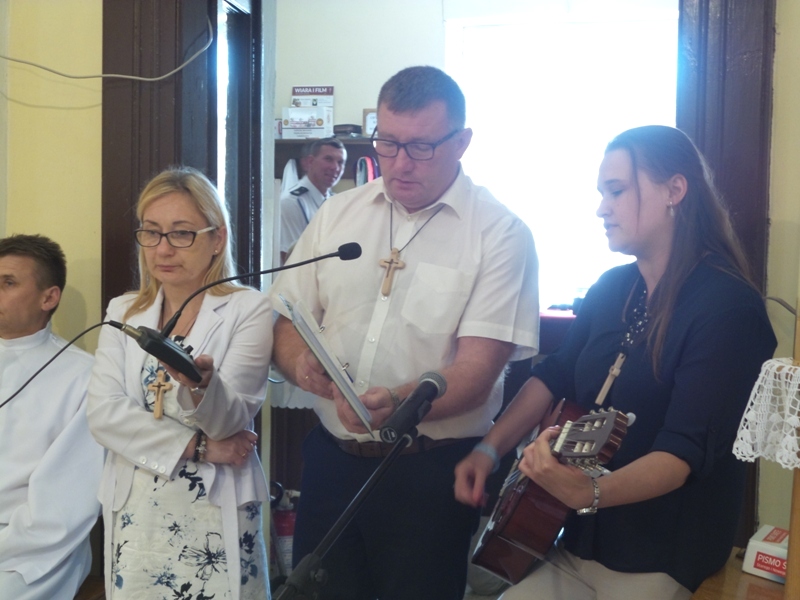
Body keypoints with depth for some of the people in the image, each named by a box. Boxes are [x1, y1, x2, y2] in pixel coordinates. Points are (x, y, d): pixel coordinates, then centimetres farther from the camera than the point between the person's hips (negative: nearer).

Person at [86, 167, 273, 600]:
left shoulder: (249, 309, -6)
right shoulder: (123, 312, 6)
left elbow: (227, 420, -15)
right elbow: (103, 414, -5)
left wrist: (201, 385, -37)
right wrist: (198, 447, -13)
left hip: (216, 517, -3)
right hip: (134, 513, 3)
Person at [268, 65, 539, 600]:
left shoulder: (501, 233, -10)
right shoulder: (337, 214, 5)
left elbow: (476, 371, -17)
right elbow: (289, 322, 8)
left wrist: (397, 404, -35)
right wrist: (302, 364, -15)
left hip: (432, 472, -4)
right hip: (331, 456, 4)